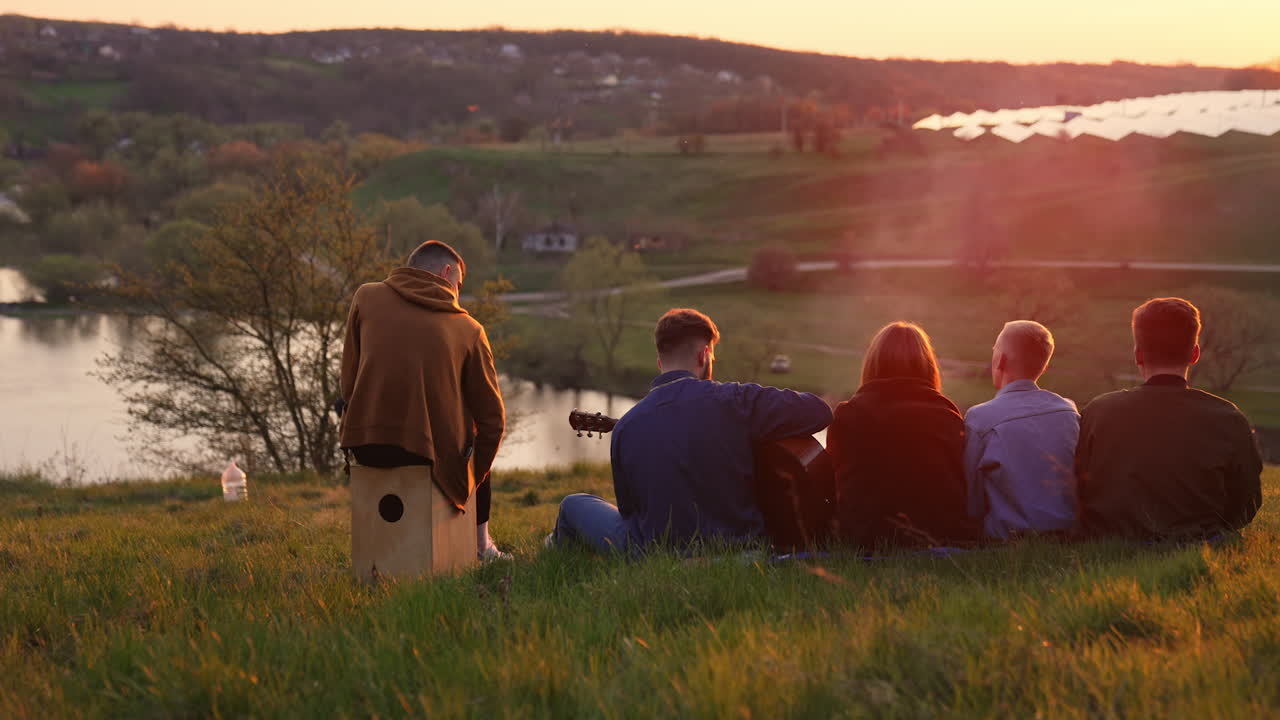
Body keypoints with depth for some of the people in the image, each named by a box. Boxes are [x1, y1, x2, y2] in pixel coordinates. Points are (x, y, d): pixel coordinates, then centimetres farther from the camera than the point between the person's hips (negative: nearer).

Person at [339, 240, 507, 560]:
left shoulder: (367, 297, 4)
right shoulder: (468, 329, 2)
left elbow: (348, 380, 4)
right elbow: (492, 420, 4)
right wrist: (474, 479, 18)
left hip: (365, 446, 2)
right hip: (432, 451, -2)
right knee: (476, 438, 34)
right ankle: (481, 545, 33)